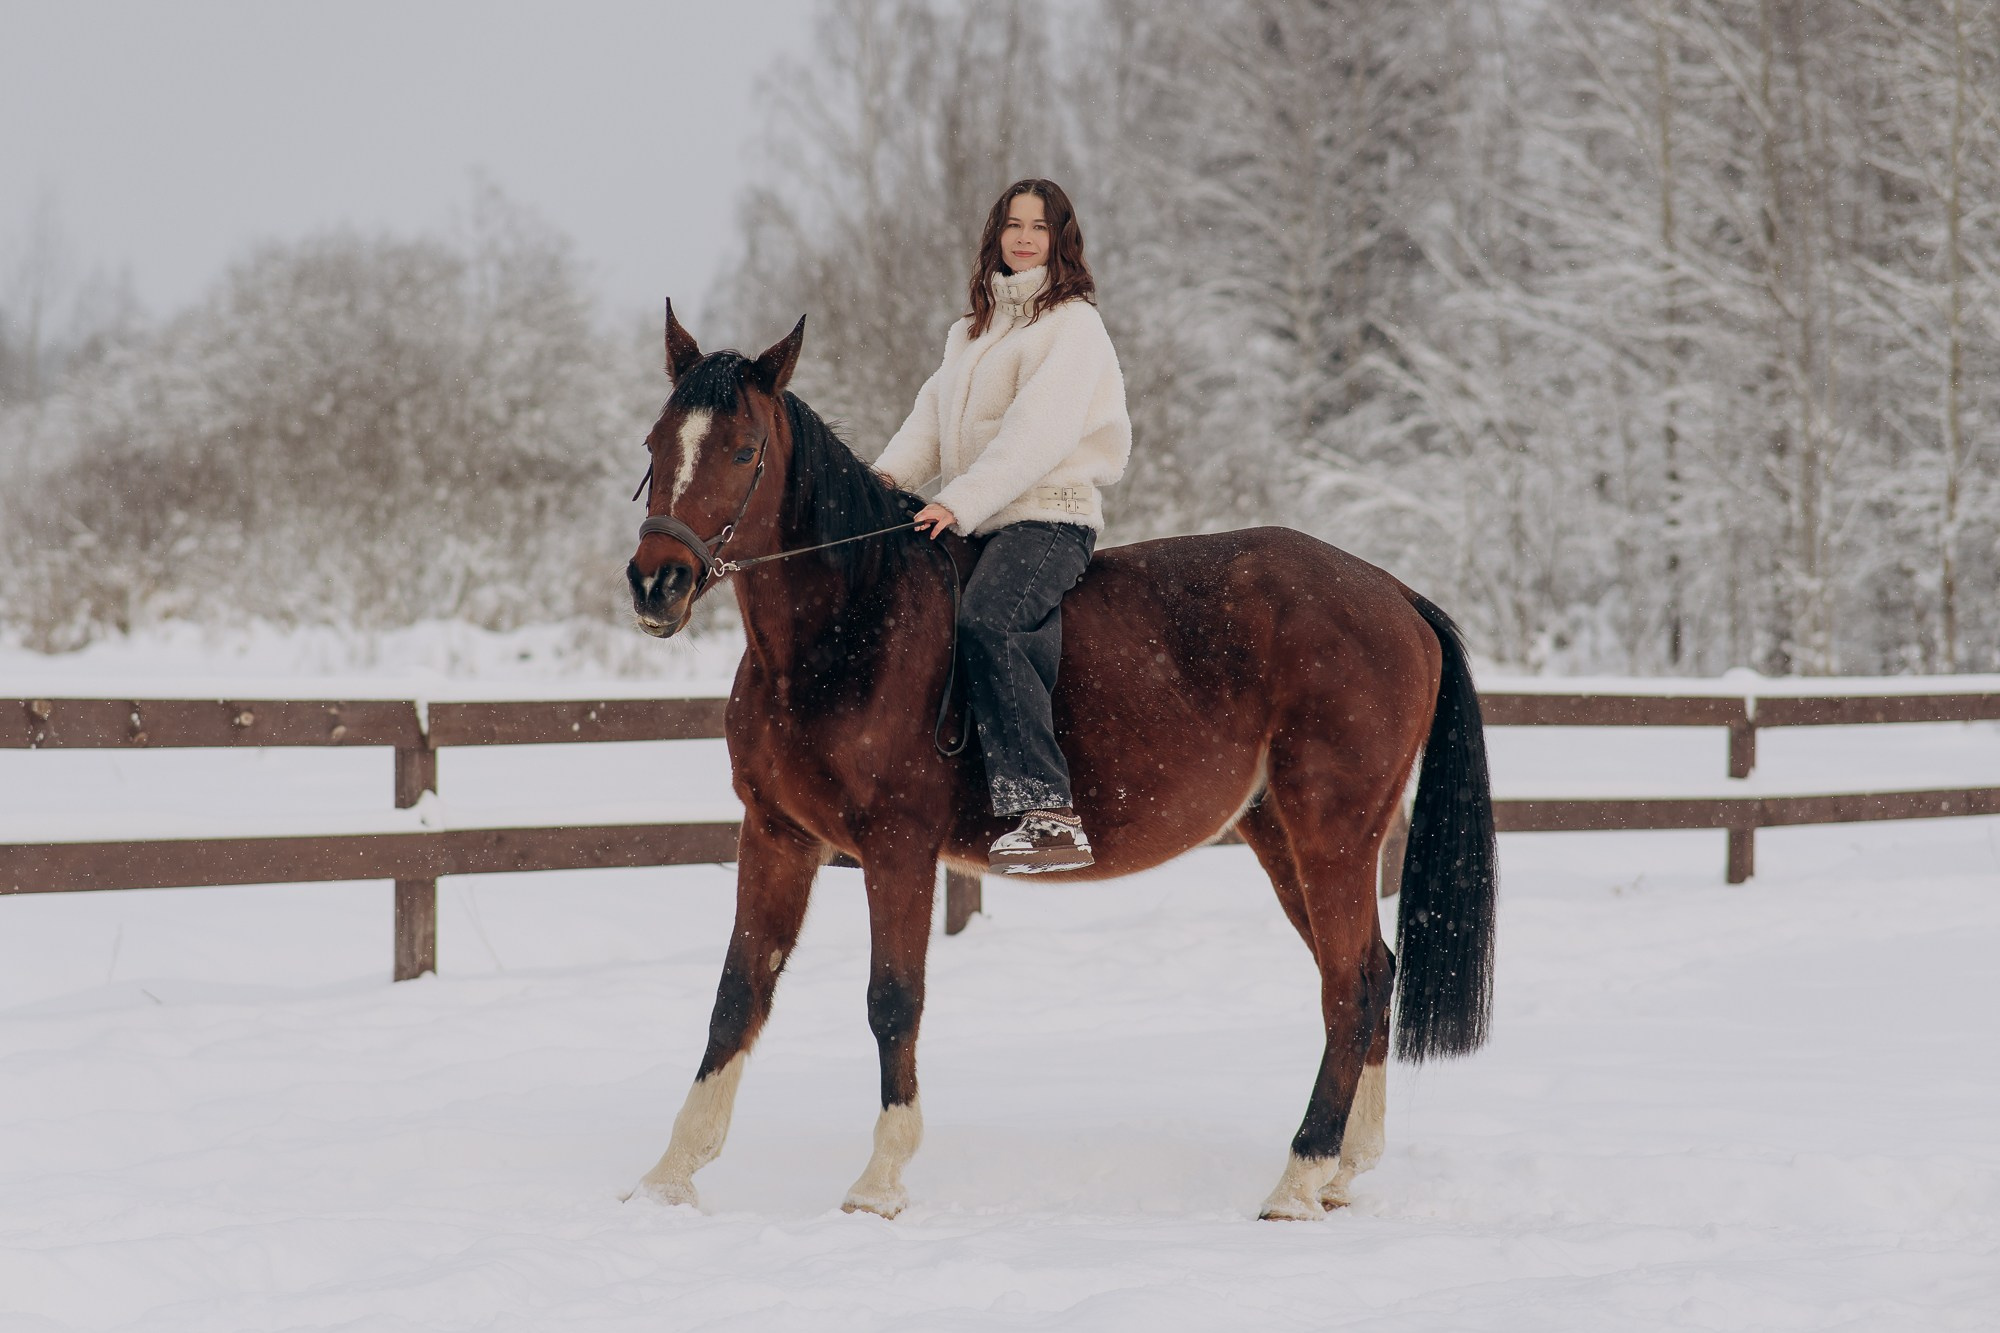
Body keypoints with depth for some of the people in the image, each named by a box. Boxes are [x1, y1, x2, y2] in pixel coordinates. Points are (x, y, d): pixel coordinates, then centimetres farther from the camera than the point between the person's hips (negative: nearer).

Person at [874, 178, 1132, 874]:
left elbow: (1038, 431, -15)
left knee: (985, 621, -34)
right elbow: (935, 414, 15)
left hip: (1049, 516, -9)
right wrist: (890, 474, -6)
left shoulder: (1072, 325, -4)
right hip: (981, 526, 9)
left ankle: (1046, 810, -39)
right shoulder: (974, 331, 23)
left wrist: (960, 502, -24)